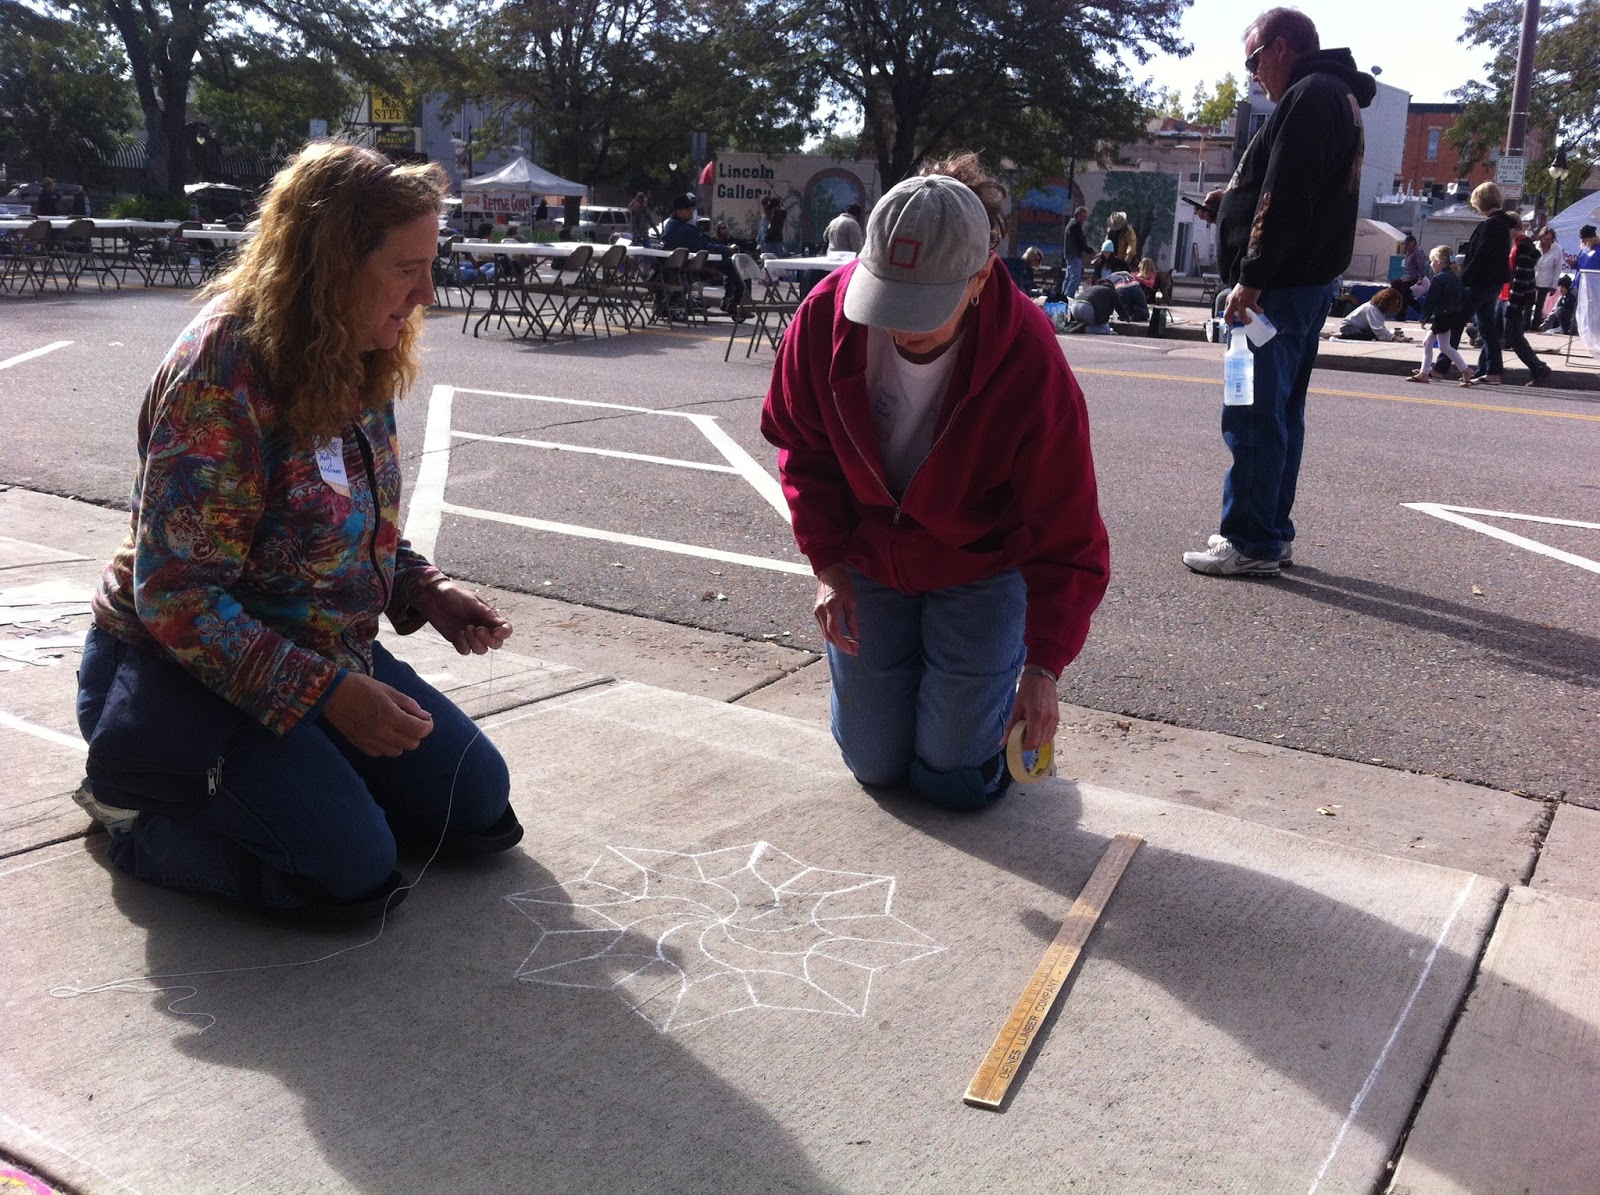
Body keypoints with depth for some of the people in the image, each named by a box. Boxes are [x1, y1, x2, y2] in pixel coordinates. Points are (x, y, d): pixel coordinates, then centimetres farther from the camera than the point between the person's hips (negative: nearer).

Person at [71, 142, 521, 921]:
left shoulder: (359, 367, 0)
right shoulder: (220, 370, -24)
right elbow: (176, 598, -26)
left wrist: (424, 594, -4)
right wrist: (328, 694, -28)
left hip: (330, 655, 8)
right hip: (181, 674, -8)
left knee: (478, 803, 3)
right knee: (352, 865, -21)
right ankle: (136, 805, 3)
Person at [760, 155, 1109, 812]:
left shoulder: (1030, 364, -30)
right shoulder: (827, 315, -22)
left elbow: (1068, 535, -21)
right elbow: (800, 444, -3)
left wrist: (1043, 665, -28)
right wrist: (828, 563, -8)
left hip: (982, 569, -2)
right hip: (869, 560, 3)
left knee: (955, 777, -4)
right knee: (875, 763, 10)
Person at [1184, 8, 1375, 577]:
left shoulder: (1309, 96, -12)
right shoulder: (1336, 96, 20)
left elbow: (1287, 199, -21)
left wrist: (1251, 277, -22)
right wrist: (1234, 201, 16)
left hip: (1280, 287, -11)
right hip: (1309, 282, 11)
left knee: (1252, 416, -9)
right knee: (1281, 413, 12)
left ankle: (1251, 543, -6)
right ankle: (1271, 532, 18)